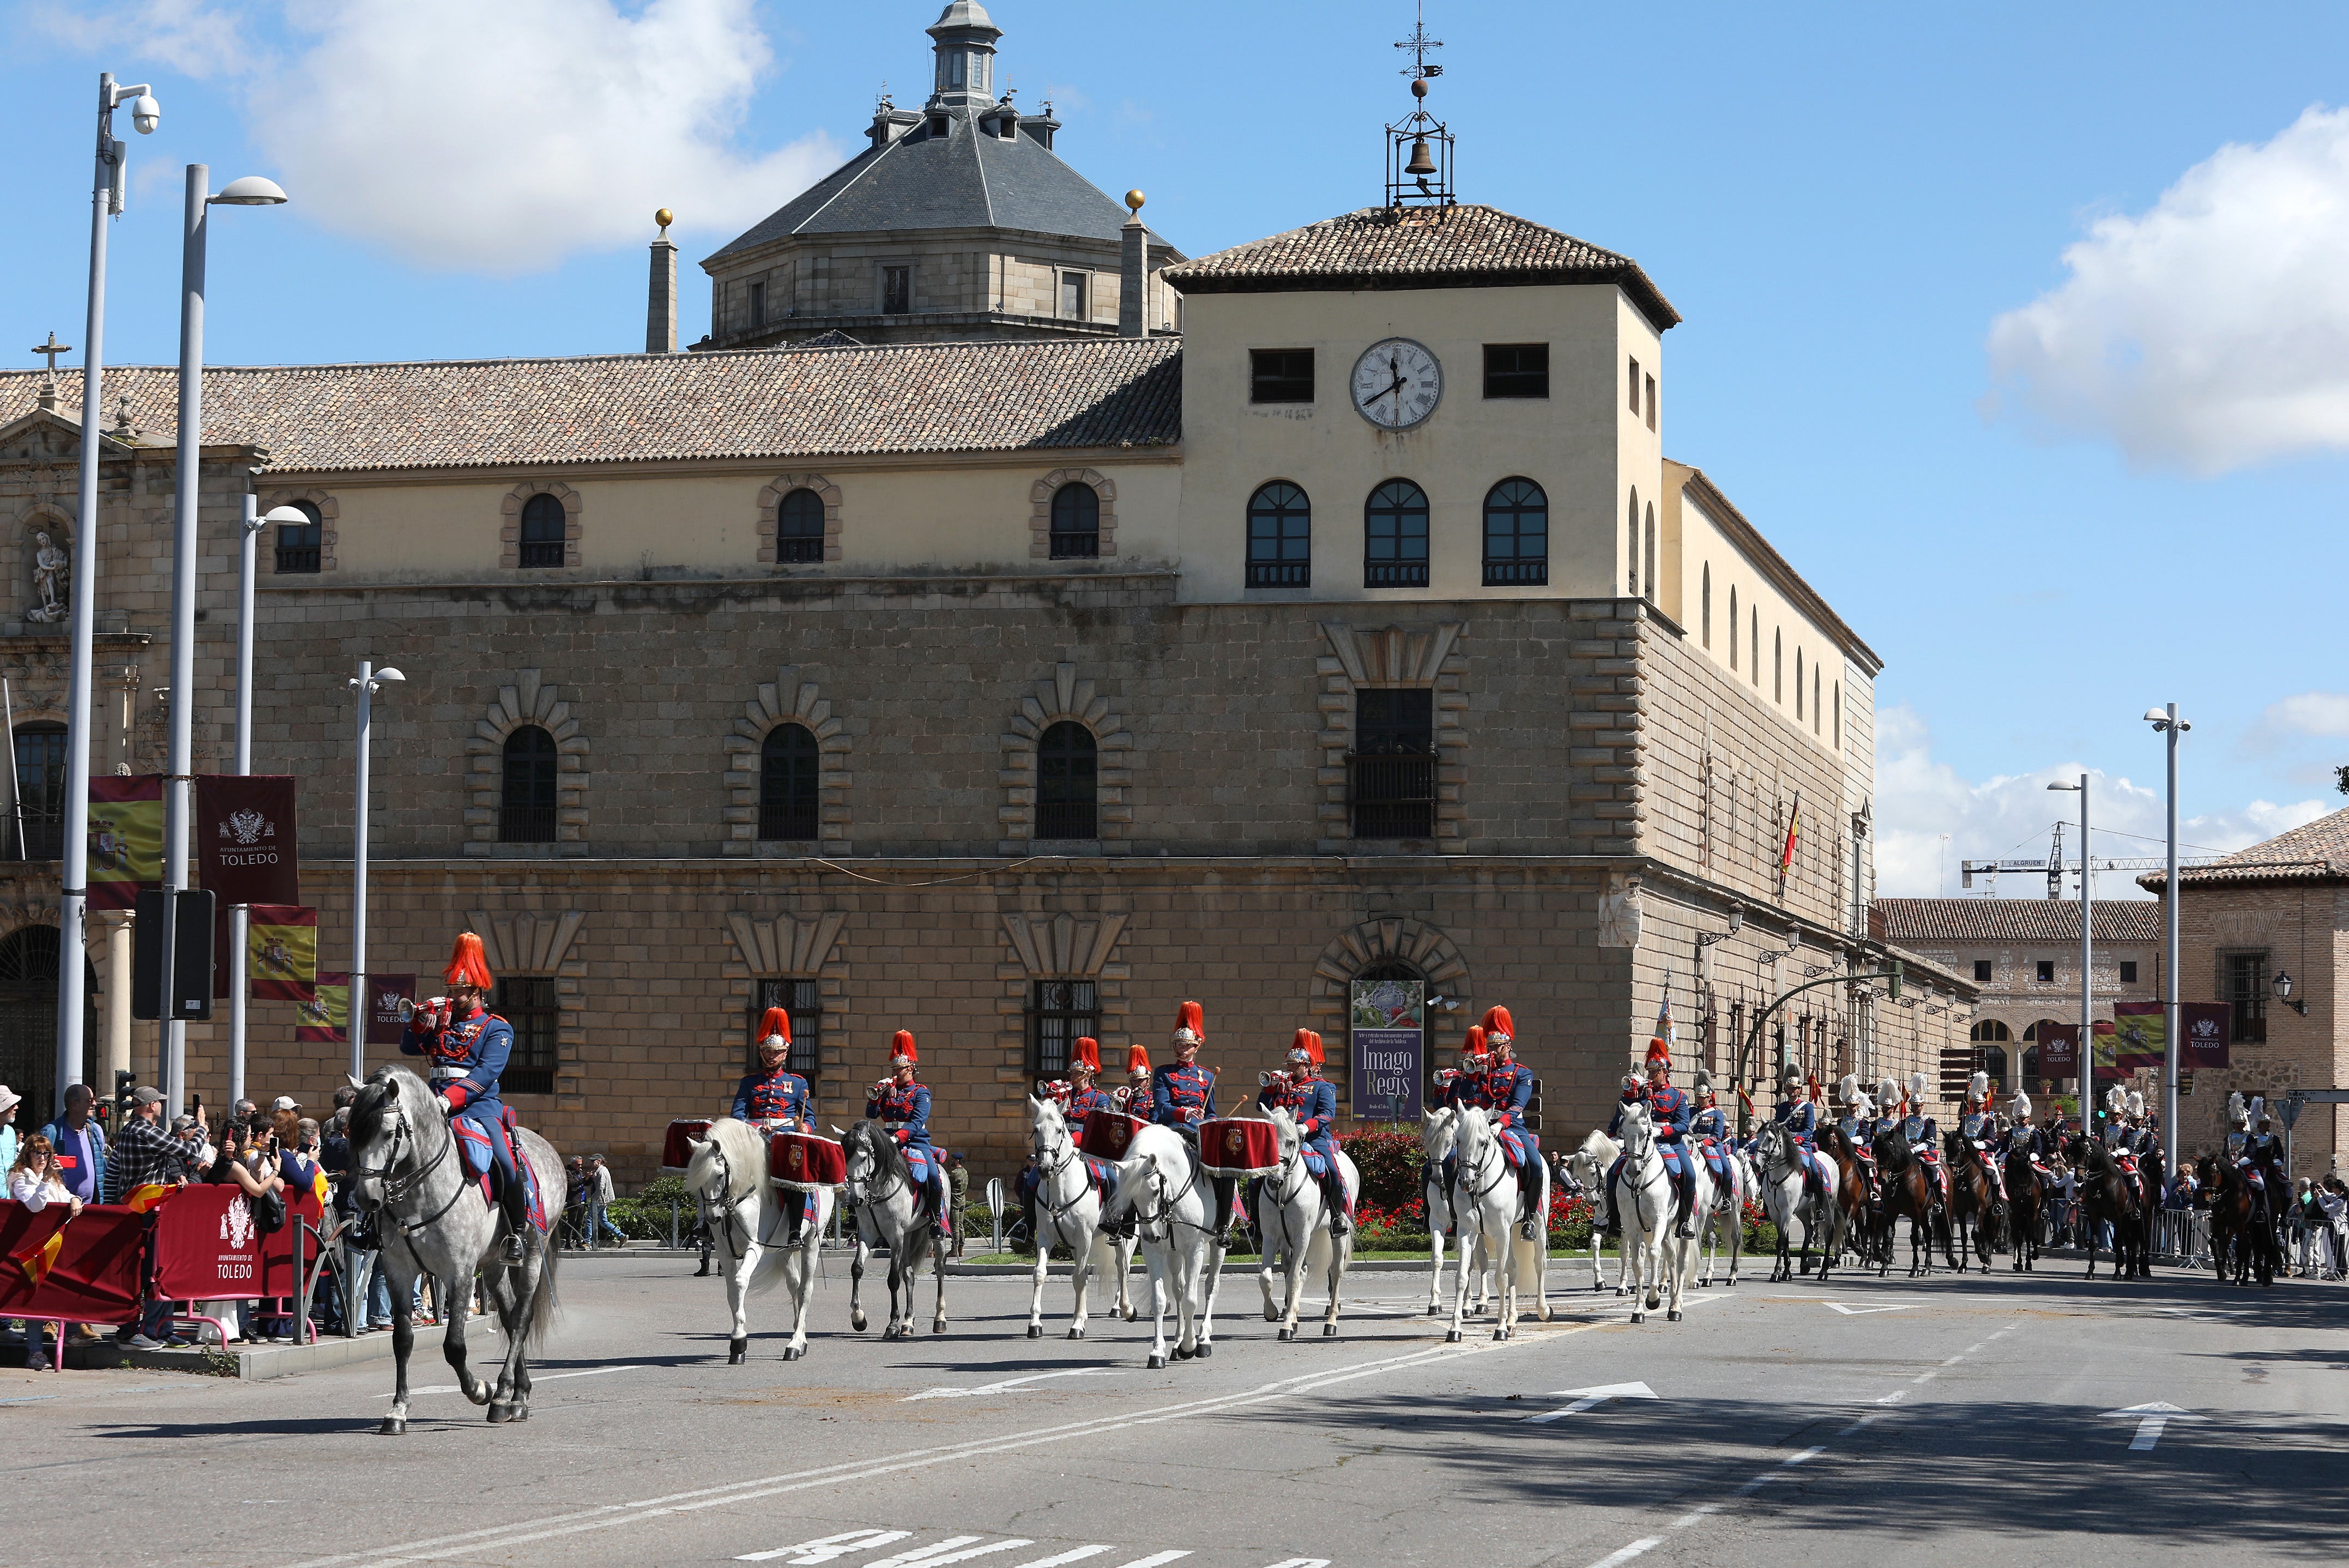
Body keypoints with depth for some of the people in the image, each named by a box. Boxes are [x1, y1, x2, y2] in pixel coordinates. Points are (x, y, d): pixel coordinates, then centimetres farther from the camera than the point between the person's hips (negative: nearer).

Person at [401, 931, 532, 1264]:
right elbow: (409, 1047, 17)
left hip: (479, 1104, -5)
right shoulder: (442, 1021, 19)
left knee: (504, 1162, -23)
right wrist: (424, 1018, -1)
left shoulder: (497, 1029, 3)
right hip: (438, 1103, 5)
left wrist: (452, 1098, -23)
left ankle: (518, 1231, -7)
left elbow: (486, 1072, -10)